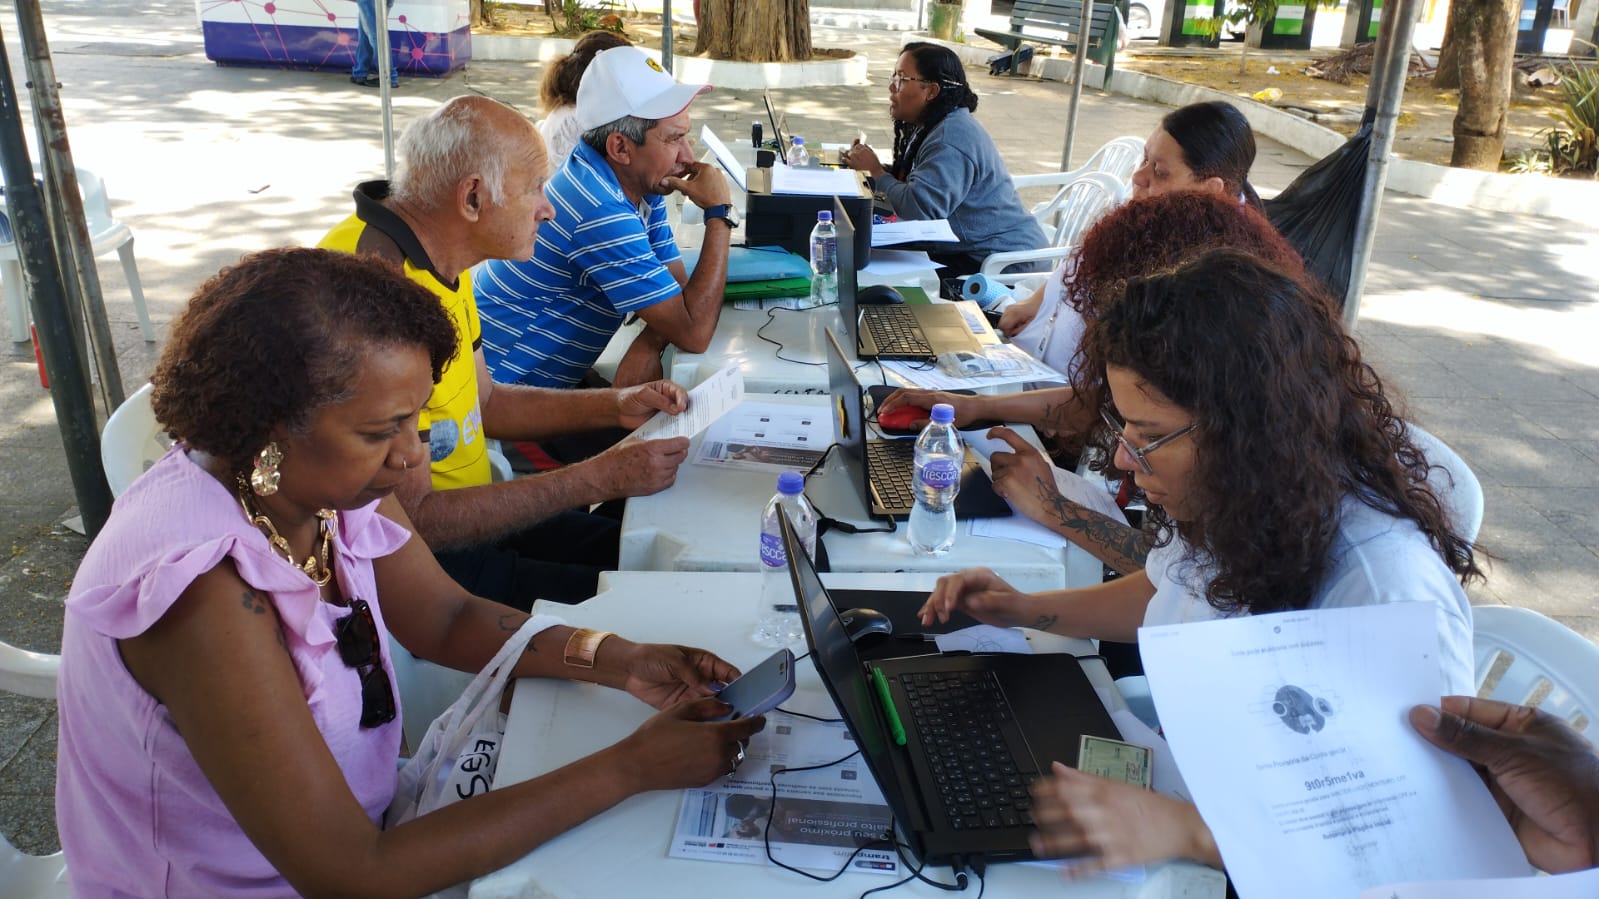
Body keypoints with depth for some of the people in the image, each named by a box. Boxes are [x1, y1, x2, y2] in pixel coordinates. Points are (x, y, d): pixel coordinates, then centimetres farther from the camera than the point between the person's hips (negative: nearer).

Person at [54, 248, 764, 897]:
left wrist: (619, 662, -14)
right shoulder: (202, 585, -33)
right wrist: (629, 768, -30)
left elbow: (447, 619, 3)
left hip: (354, 826, 6)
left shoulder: (330, 477, -13)